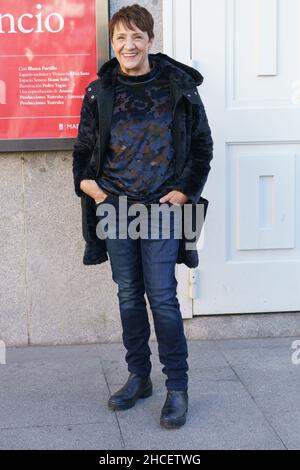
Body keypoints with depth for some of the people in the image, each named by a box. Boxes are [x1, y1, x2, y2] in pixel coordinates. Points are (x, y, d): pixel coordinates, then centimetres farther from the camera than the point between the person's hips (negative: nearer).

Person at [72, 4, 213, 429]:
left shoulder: (178, 86, 0)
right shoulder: (100, 92, 6)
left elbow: (201, 144, 5)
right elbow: (84, 149, 14)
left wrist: (184, 191, -4)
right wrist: (91, 188, -1)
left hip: (162, 206, -3)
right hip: (115, 206, 3)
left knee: (162, 295, -7)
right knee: (129, 294, 9)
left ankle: (177, 388, 4)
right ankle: (138, 377, 22)